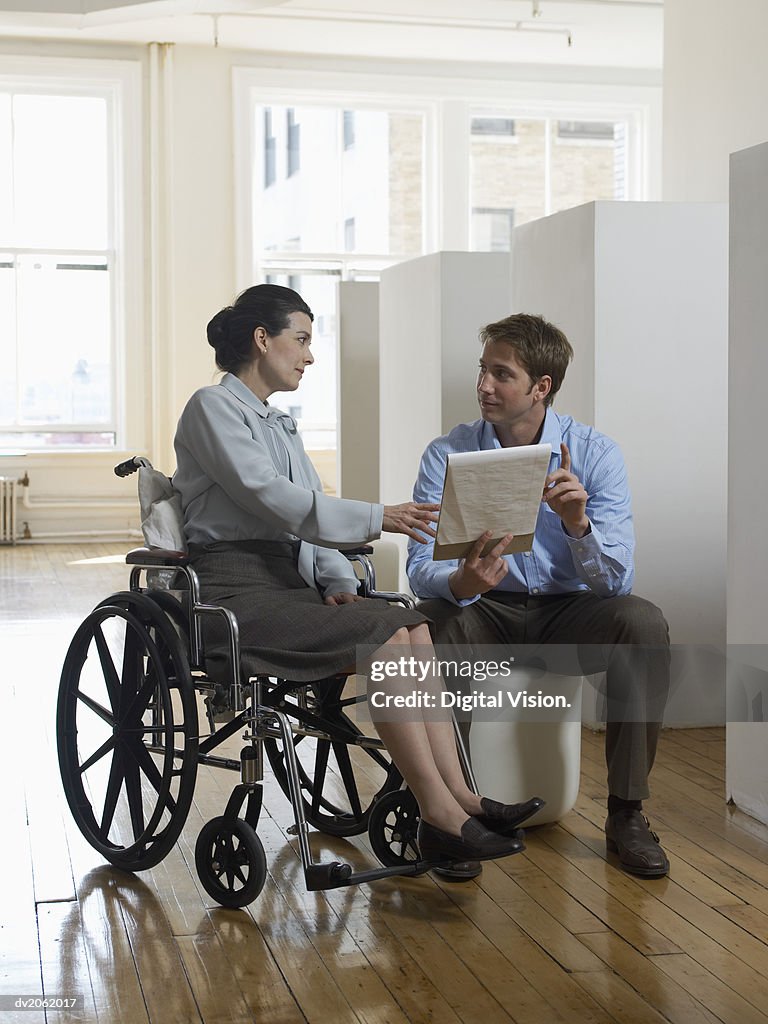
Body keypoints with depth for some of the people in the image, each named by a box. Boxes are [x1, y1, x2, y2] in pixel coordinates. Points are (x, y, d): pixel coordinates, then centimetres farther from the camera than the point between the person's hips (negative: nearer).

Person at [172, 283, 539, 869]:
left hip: (292, 585, 8)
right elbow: (270, 498, -16)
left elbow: (307, 515, 20)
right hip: (238, 591, -8)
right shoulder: (213, 408, -3)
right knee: (388, 640, -25)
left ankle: (457, 794, -24)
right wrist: (378, 519, -21)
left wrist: (341, 583, 1)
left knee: (417, 627, -16)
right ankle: (440, 815, -25)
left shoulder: (279, 424, 25)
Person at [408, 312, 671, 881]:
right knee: (433, 622, -32)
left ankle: (627, 812, -17)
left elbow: (617, 581, -15)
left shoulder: (595, 453, -7)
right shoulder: (448, 455, -6)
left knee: (643, 621, -28)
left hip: (567, 613, 0)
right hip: (485, 613, 0)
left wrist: (578, 523, -35)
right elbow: (422, 566, -14)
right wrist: (460, 583, -38)